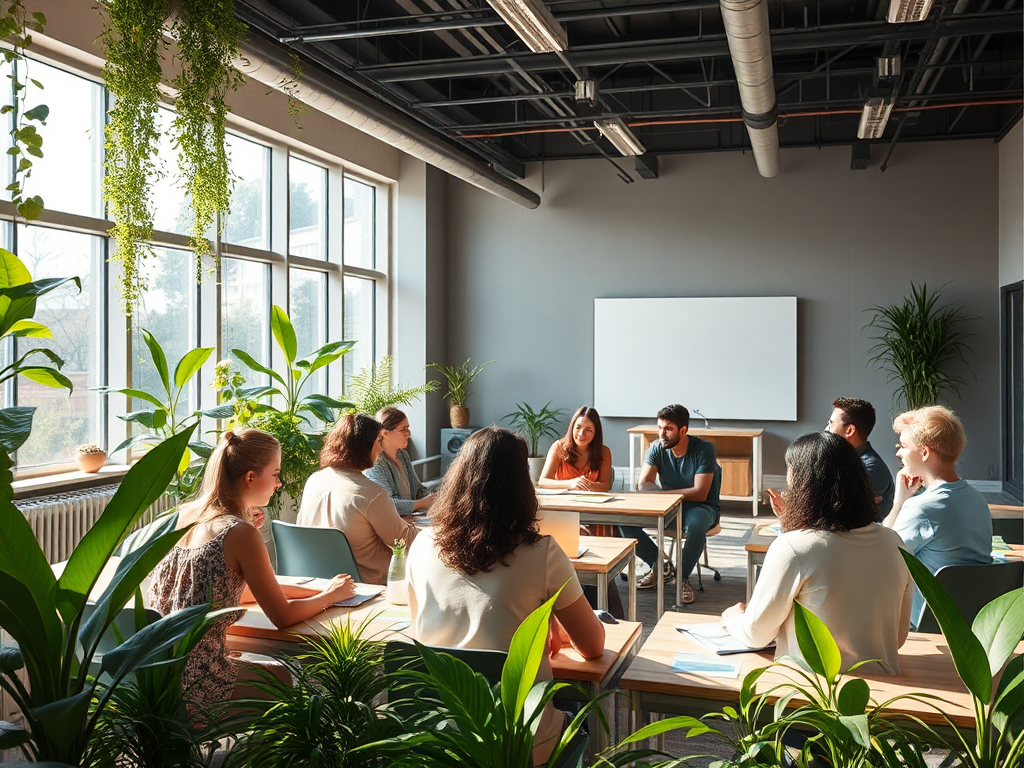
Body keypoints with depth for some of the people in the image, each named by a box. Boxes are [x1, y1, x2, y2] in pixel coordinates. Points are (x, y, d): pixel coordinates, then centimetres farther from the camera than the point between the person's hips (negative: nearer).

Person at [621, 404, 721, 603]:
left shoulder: (704, 449, -16)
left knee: (696, 525, -41)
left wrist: (664, 493, -19)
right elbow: (644, 485, -14)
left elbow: (700, 493, -21)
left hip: (701, 506, -4)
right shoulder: (657, 449, -4)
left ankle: (683, 577, -15)